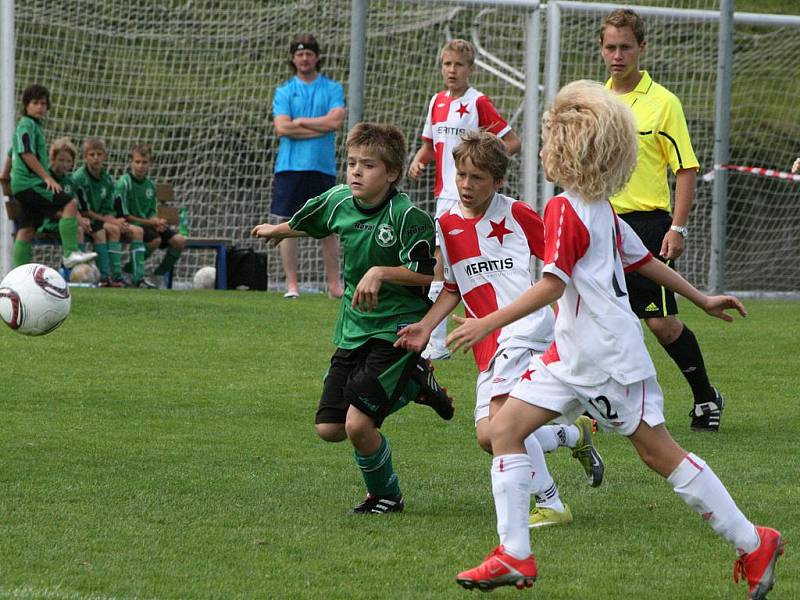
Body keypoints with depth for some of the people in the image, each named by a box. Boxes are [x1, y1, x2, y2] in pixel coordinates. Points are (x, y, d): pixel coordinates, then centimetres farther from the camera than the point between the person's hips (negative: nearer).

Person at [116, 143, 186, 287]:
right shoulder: (124, 183, -12)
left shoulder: (150, 185, 9)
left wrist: (157, 223, -12)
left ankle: (159, 275, 7)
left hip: (147, 225, 7)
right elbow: (124, 216, -16)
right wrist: (151, 223, -16)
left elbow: (152, 213, 13)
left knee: (179, 241, -7)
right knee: (155, 239, -32)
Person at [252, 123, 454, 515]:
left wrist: (380, 272, -31)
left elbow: (426, 273, -21)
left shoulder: (407, 216, -19)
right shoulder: (338, 201, 1)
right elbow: (307, 222, 24)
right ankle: (410, 384, 23)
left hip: (398, 331, -7)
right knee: (329, 428, 4)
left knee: (358, 424, -17)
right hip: (353, 331, 7)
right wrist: (278, 230, 42)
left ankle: (385, 496, 12)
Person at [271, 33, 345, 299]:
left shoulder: (332, 89, 8)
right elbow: (282, 128, -5)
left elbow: (336, 120, -8)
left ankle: (334, 284, 8)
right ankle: (292, 284, 3)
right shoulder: (284, 92, 8)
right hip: (290, 166, 0)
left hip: (322, 167, 0)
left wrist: (300, 121, -6)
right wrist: (320, 128, -7)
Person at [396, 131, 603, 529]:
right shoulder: (446, 226, 11)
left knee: (501, 417, -25)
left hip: (525, 327, -6)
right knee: (488, 436, -4)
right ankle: (573, 434, 21)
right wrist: (426, 326, 7)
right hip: (488, 344, 6)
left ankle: (551, 505, -16)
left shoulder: (516, 214, -2)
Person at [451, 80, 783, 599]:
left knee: (659, 452, -1)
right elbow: (645, 261, 19)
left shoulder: (565, 210, -17)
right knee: (506, 426, 2)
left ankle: (753, 543, 9)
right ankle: (515, 556, 0)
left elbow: (552, 285, -24)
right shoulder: (602, 210, 11)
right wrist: (701, 298, 30)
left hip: (609, 355, -9)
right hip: (575, 357, 9)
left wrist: (489, 323, -26)